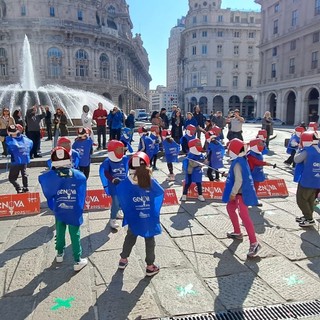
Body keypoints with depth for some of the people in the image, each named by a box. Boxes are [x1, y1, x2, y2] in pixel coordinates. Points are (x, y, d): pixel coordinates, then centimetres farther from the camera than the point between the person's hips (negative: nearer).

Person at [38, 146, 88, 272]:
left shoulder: (48, 177, -13)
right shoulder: (79, 176, -13)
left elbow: (48, 195, -4)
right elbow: (82, 196, -5)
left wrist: (54, 207, 9)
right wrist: (79, 210, 6)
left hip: (59, 211, 2)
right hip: (74, 211, -1)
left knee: (60, 232, 24)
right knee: (75, 235, 9)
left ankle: (60, 254, 41)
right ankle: (78, 261, 15)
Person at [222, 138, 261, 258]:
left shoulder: (237, 163, -22)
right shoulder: (242, 160, 7)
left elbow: (238, 181, -26)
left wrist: (233, 193, -19)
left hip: (241, 193, -11)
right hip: (242, 191, 11)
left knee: (244, 217, -11)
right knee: (230, 208, 25)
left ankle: (254, 243, -10)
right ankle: (237, 232, 35)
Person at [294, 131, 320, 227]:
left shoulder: (307, 151, -18)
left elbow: (296, 159, -8)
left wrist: (300, 149, 3)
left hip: (306, 181, -8)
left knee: (301, 200, 3)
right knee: (310, 200, 18)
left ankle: (309, 219, 3)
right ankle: (307, 216, 28)